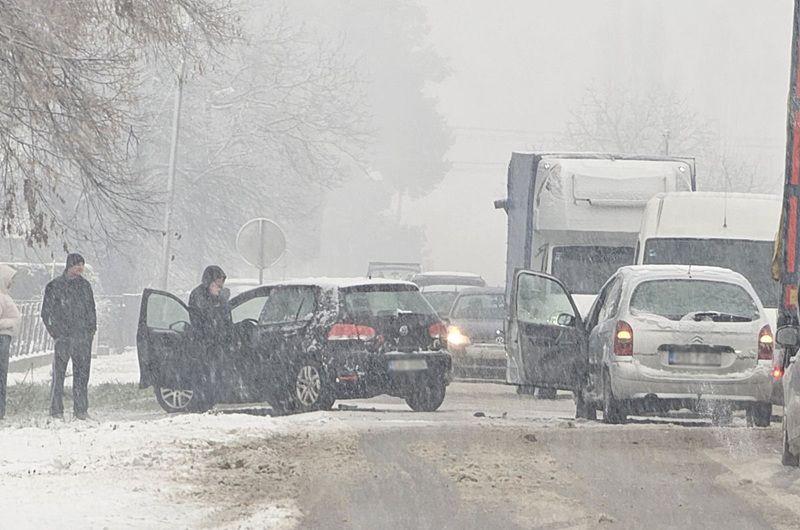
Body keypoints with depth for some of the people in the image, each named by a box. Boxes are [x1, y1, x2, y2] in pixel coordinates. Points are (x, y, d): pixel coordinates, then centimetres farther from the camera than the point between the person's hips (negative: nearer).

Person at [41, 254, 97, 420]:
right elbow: (46, 313, 0)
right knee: (59, 373, -5)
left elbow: (91, 309, 22)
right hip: (63, 336, -4)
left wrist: (92, 329, 11)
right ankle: (56, 409, -2)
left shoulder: (85, 285, 13)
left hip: (83, 337, 4)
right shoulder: (55, 286, -1)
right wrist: (55, 334, -7)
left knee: (82, 373, 4)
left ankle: (81, 409, 8)